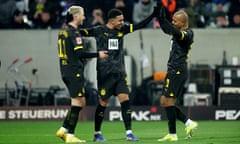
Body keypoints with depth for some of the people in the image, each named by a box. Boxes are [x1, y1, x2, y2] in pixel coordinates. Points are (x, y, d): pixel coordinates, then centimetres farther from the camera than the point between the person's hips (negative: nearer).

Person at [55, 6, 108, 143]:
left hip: (66, 71, 10)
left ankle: (63, 129, 12)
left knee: (81, 102, 14)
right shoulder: (73, 32, -14)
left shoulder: (64, 31, 15)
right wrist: (98, 54, -10)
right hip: (75, 71, -10)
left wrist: (83, 57, 20)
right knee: (77, 103, -6)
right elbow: (80, 53, -20)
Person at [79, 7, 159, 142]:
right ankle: (97, 133, 15)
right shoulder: (99, 31, -4)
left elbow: (141, 25, 10)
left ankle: (129, 133, -6)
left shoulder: (122, 29, 9)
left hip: (120, 72, 4)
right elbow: (82, 32, -7)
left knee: (125, 100, -6)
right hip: (105, 73, -4)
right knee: (103, 103, 1)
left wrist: (154, 14, 2)